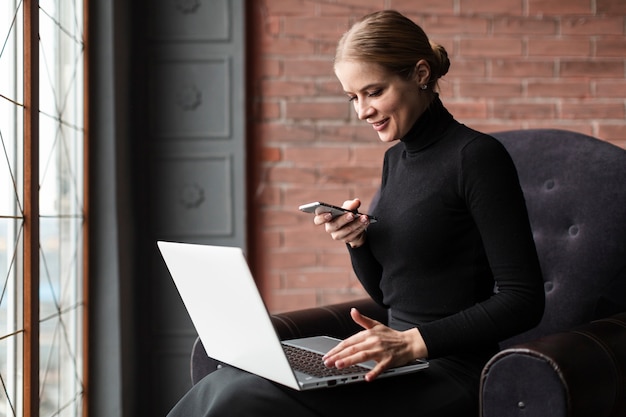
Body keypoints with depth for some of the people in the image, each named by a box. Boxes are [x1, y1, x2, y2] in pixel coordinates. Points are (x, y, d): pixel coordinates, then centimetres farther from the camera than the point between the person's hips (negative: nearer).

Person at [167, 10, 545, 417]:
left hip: (449, 377, -7)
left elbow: (525, 299, -15)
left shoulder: (476, 155, -11)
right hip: (401, 365, 7)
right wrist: (356, 241, -2)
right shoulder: (396, 158, 12)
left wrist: (412, 341, -22)